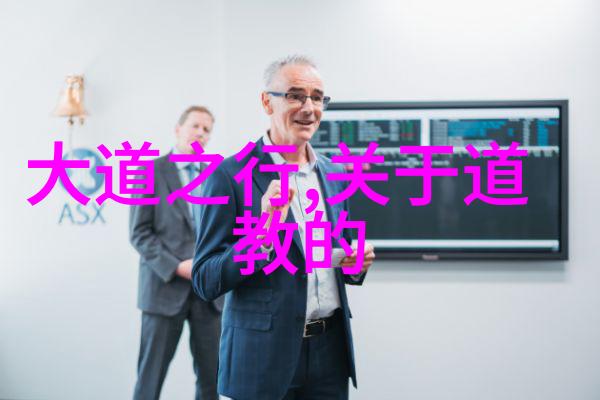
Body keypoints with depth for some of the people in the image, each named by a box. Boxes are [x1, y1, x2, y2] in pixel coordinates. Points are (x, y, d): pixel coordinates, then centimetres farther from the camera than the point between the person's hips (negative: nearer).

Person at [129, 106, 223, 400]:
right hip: (165, 286, -3)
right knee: (151, 375, 3)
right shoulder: (151, 172, 1)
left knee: (211, 376, 5)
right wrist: (176, 267, -14)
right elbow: (139, 233, -5)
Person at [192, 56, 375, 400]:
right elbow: (205, 282, -11)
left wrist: (357, 264, -4)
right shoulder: (230, 175, -9)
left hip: (330, 349, 5)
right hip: (265, 352, -4)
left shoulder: (335, 175, 8)